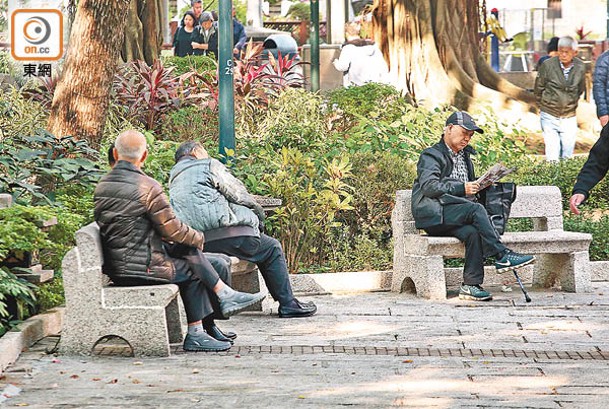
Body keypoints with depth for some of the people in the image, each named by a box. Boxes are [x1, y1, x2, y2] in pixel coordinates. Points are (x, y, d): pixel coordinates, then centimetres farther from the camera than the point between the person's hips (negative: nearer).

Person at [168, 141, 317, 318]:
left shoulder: (174, 180, 26)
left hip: (196, 242, 8)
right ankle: (288, 304, 12)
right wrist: (257, 210, 19)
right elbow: (238, 193, 1)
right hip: (223, 234, -8)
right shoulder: (208, 165, 4)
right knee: (272, 249, 13)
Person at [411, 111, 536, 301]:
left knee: (473, 232, -29)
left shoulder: (465, 156, 27)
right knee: (476, 209, -31)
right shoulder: (431, 155, 1)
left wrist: (477, 185, 11)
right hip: (433, 214, -6)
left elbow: (468, 184, 36)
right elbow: (429, 186, -15)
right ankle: (502, 256, -29)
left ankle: (471, 285, -31)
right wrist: (461, 188, -21)